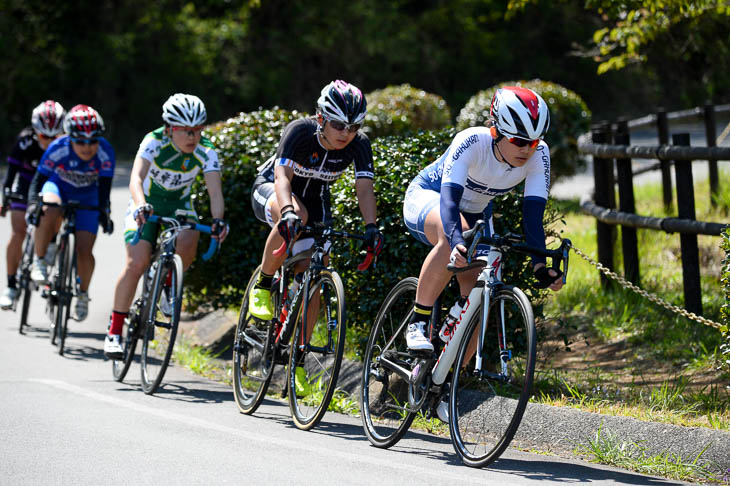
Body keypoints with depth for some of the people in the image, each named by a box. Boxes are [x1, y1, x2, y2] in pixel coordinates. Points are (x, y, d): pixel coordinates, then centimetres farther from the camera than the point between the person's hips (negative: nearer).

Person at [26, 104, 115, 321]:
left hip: (87, 197, 1)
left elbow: (104, 187, -25)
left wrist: (104, 212, -38)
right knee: (49, 211, -37)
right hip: (59, 187, -1)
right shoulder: (58, 149, -29)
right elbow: (38, 179, -24)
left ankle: (83, 293, 18)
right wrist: (33, 203, -39)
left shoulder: (105, 153, -28)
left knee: (84, 250, -10)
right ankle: (39, 261, -18)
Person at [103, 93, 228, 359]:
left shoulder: (206, 151, -20)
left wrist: (218, 220, -49)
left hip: (179, 204, 2)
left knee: (187, 242, -30)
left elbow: (215, 191, -29)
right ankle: (114, 330, -8)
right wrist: (140, 206, -59)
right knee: (137, 262, -20)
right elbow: (136, 178, -40)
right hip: (146, 203, -2)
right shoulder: (155, 142, -26)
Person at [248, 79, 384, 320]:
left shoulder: (359, 144, -22)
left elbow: (364, 188, -28)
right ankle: (262, 287, -23)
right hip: (271, 188, -4)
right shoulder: (301, 131, -32)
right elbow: (283, 175, -42)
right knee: (295, 217, -39)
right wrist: (288, 211, -60)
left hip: (315, 199, 4)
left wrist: (371, 227, -46)